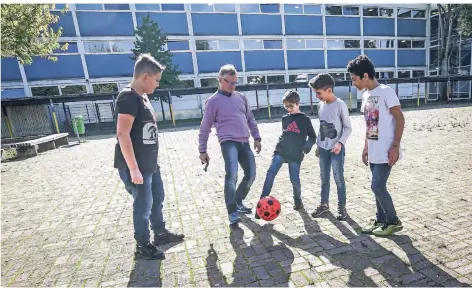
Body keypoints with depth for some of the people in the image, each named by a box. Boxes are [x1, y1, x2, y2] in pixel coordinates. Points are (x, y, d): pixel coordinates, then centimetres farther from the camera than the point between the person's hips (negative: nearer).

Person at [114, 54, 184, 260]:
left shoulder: (142, 96, 11)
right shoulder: (128, 97, -17)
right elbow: (122, 134, -24)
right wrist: (134, 169, -25)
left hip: (150, 163, 10)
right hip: (136, 166, -9)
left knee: (157, 199, 20)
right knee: (143, 205, 4)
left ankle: (160, 233, 39)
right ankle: (142, 246, 24)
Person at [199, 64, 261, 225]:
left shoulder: (241, 97, 16)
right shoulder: (213, 101, 0)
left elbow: (250, 119, 21)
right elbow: (205, 128, 1)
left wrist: (256, 138, 12)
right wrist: (202, 150, -1)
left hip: (244, 142, 6)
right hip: (228, 142, -6)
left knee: (251, 174, 6)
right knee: (232, 175, -20)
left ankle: (238, 202, 27)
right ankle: (232, 212, -6)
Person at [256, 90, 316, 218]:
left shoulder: (305, 119, 0)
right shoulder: (285, 118, 12)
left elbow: (313, 136, 2)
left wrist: (307, 146, -15)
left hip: (296, 154, -3)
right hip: (280, 151, 3)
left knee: (294, 179, 2)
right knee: (271, 172, -12)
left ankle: (297, 199, 31)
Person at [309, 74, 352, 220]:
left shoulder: (340, 105, -11)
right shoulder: (320, 105, 7)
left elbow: (348, 128, -8)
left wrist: (340, 142, -21)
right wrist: (318, 145, 14)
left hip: (337, 149, -6)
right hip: (323, 148, 6)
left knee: (338, 178, 1)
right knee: (324, 178, 12)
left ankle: (342, 206, 16)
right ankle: (324, 204, 25)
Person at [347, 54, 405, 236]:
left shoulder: (385, 91, -12)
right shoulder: (366, 95, 12)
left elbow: (400, 119, -13)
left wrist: (395, 146, -18)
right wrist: (366, 147, 17)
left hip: (386, 151, -8)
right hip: (373, 151, 8)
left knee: (377, 186, -5)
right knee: (378, 187, 14)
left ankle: (394, 221, 16)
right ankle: (381, 220, 28)